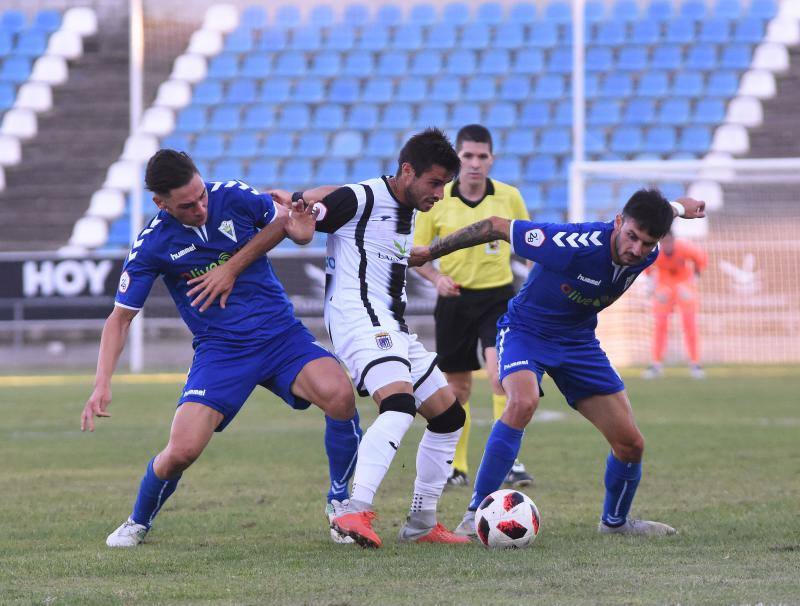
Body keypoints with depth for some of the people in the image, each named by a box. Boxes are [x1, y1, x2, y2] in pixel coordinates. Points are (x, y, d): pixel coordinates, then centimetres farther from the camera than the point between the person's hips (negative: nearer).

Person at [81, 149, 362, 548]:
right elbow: (120, 317, -2)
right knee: (181, 452, -17)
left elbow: (286, 221, 11)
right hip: (219, 350, -1)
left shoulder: (234, 197, -8)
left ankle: (339, 500, -1)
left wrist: (299, 229, -14)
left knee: (340, 396, -26)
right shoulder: (152, 246, -11)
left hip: (281, 332, 1)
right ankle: (138, 523, 17)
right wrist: (102, 384, -13)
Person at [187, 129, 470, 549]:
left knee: (449, 415, 10)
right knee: (400, 405, -31)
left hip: (392, 325, 10)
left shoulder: (408, 210, 16)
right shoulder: (361, 199, -10)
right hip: (359, 315, -10)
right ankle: (356, 512, -41)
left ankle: (422, 524, 16)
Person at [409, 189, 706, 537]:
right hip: (526, 329, -6)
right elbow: (497, 227, -23)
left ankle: (615, 521, 32)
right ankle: (474, 516, -30)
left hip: (578, 340, 6)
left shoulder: (647, 255, -17)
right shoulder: (574, 244, -35)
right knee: (523, 402, -36)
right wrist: (430, 252, -16)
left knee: (631, 444, 2)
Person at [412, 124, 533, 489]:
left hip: (498, 296, -1)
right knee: (458, 385, 9)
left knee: (500, 373, -21)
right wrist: (436, 278, -16)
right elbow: (416, 253, 3)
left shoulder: (509, 197, -2)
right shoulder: (436, 201, -4)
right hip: (454, 299, 1)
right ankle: (457, 467, 24)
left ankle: (510, 462, -18)